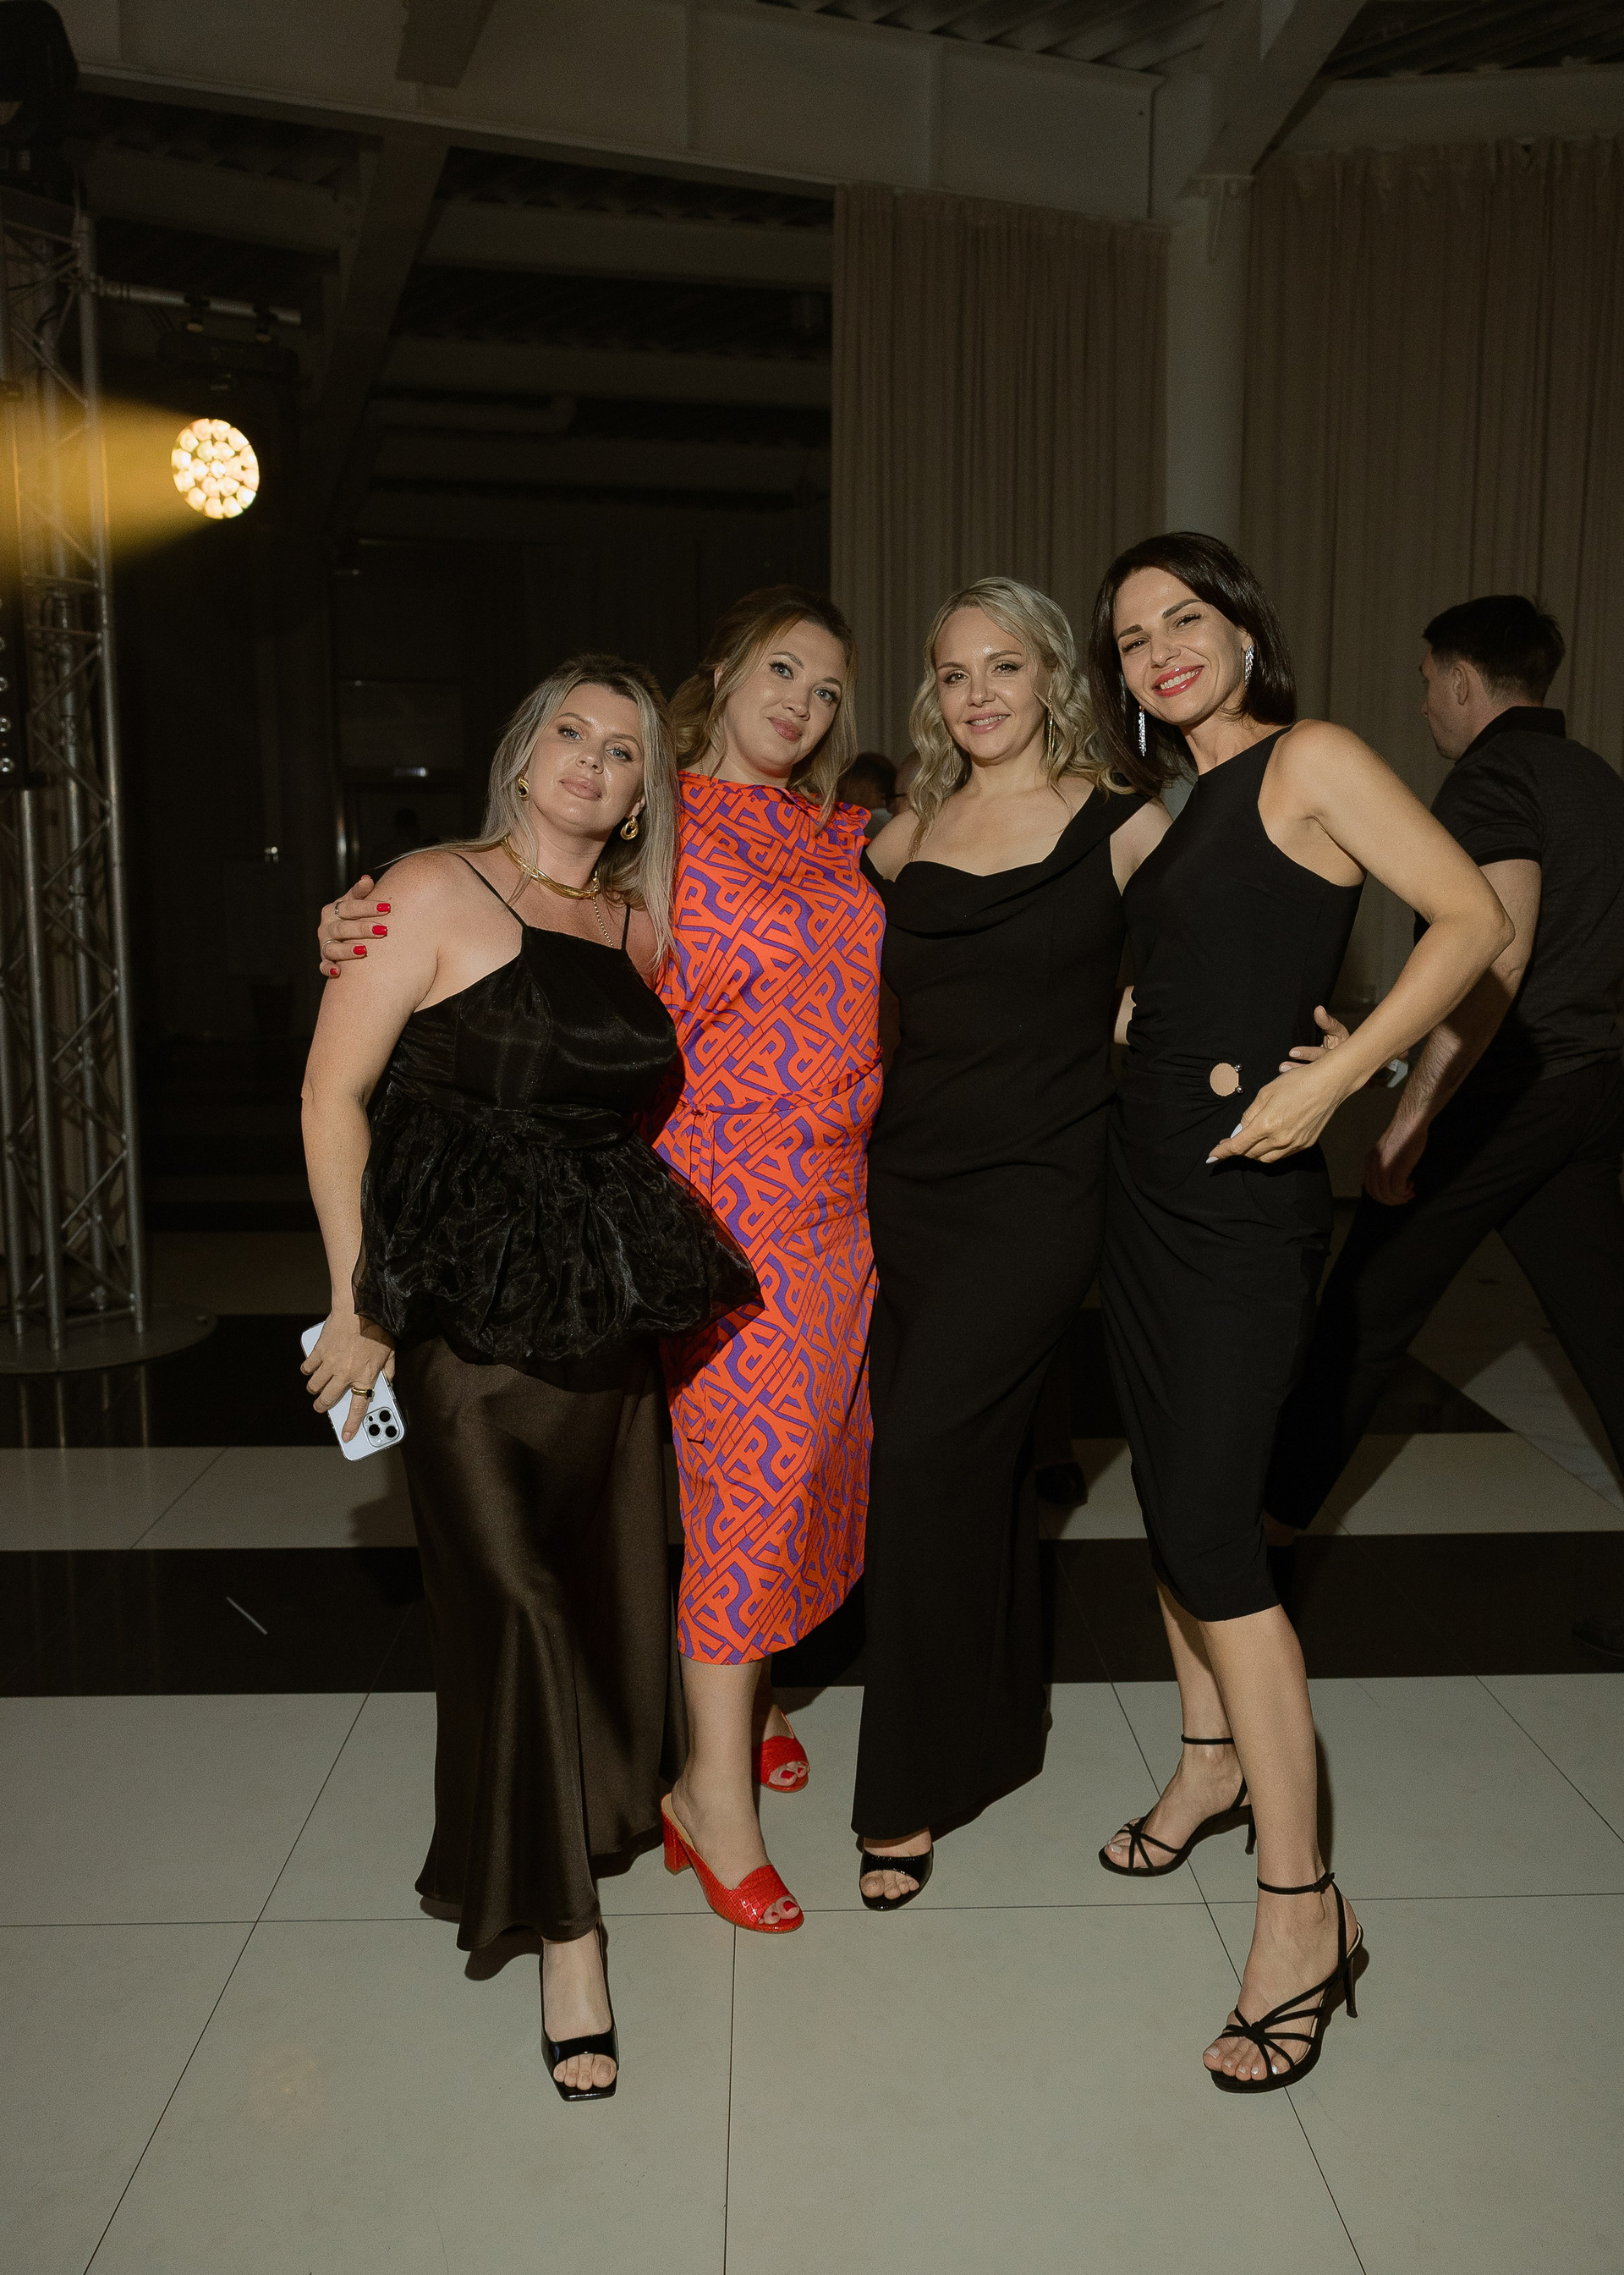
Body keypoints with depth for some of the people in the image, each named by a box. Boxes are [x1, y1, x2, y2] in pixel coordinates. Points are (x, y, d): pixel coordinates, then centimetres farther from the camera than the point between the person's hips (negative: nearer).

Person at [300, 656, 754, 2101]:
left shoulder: (642, 923, 11)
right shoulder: (439, 892, -6)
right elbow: (334, 1095, -8)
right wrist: (357, 1301, -9)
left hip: (614, 1301, 5)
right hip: (469, 1297, -5)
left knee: (616, 1576, 11)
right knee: (510, 1590, -2)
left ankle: (600, 1809, 39)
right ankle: (565, 1931, 13)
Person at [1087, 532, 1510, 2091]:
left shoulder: (1310, 760, -7)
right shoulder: (1174, 807, 16)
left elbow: (1472, 918, -15)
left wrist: (1331, 1077, -20)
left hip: (1245, 1192, -8)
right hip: (1141, 1175, 8)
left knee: (1210, 1529, -9)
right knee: (1169, 1491, 15)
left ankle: (1302, 1907, 3)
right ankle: (1212, 1760, 35)